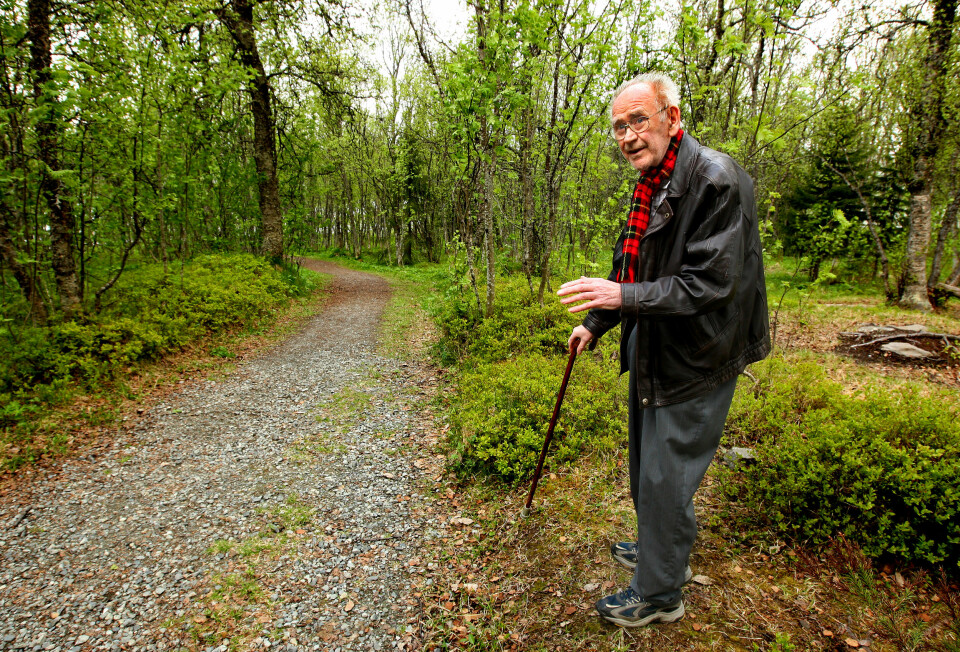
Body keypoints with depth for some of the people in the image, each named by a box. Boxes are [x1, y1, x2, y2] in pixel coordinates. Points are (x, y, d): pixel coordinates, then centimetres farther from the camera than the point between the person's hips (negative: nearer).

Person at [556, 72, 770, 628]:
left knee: (666, 477, 3)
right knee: (647, 466, 23)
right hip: (652, 353, 9)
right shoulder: (651, 186, 9)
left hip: (695, 362, -9)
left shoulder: (715, 178, -19)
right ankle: (664, 548, 46)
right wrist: (595, 323, 18)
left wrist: (624, 296, -30)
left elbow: (711, 282, -25)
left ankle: (660, 593, 24)